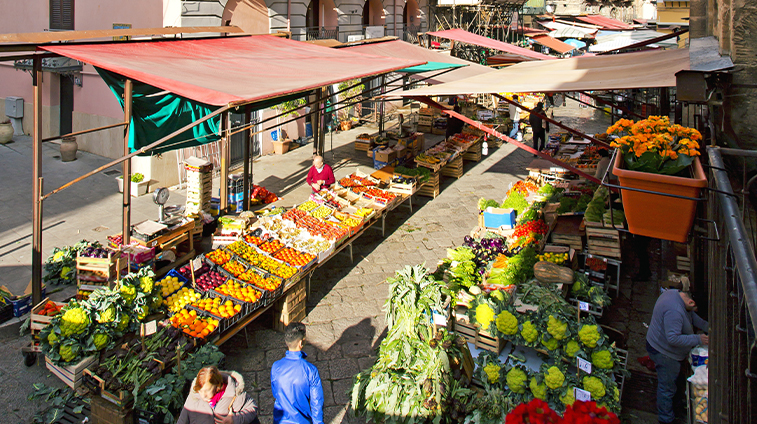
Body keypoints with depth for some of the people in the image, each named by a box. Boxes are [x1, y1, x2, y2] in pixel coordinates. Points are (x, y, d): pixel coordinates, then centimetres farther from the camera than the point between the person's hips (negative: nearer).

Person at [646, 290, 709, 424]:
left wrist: (707, 327, 0)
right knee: (667, 388, 8)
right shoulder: (674, 311, -36)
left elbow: (691, 315, 10)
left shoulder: (674, 293, -5)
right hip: (664, 353, -11)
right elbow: (674, 339, -36)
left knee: (672, 383, 27)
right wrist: (698, 339, -28)